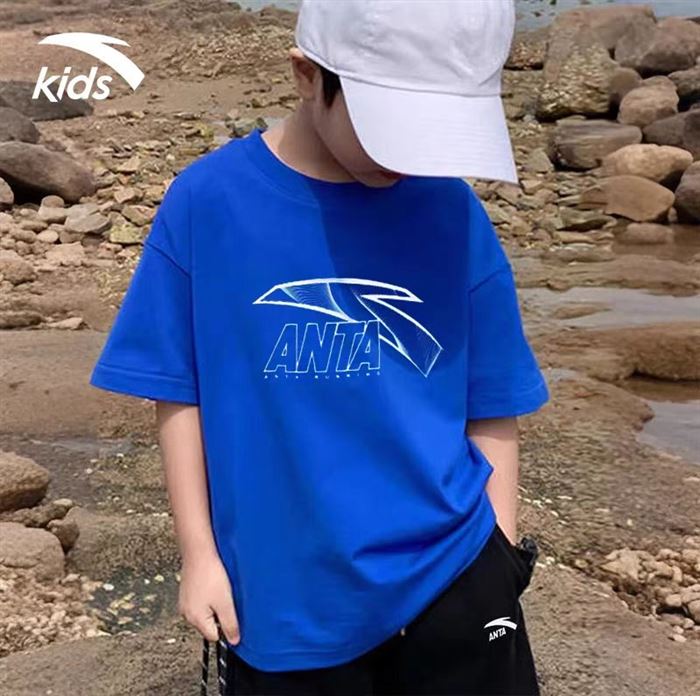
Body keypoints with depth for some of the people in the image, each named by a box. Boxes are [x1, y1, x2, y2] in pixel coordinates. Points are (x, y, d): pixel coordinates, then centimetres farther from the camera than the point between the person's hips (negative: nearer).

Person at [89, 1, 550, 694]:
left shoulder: (453, 212, -7)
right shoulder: (207, 201, -11)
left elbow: (491, 409, 0)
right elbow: (179, 392, -2)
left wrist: (499, 559, 4)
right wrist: (199, 552, -1)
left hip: (452, 577, 1)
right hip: (281, 594, 0)